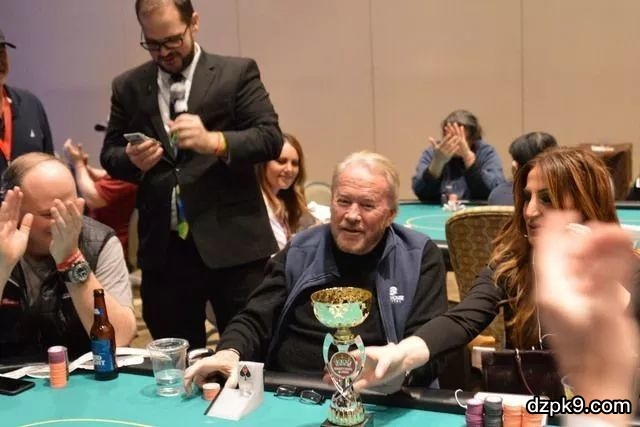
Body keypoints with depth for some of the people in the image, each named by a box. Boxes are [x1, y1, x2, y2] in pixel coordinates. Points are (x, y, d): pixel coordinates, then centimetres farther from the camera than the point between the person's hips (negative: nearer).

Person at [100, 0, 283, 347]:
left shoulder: (237, 73, 1)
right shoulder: (128, 86, 10)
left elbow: (271, 138, -7)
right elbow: (109, 154, 13)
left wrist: (213, 141, -25)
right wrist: (132, 159, -11)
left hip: (232, 242, -3)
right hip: (163, 248, 3)